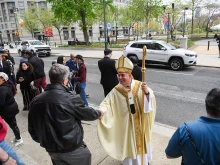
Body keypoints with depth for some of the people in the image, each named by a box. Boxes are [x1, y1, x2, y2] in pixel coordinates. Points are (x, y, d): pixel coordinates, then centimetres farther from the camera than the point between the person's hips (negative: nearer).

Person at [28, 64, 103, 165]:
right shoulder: (70, 99, -24)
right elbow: (88, 113, -8)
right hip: (72, 148, -5)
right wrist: (99, 114, 14)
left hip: (51, 149, 5)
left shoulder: (36, 100, -8)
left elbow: (32, 128, 2)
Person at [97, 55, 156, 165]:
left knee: (141, 142, 22)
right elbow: (106, 103, -14)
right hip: (126, 124, 0)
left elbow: (151, 100, -20)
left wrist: (147, 93, -43)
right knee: (128, 144, 16)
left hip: (141, 122, 1)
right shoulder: (116, 91, -11)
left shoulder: (140, 86, -14)